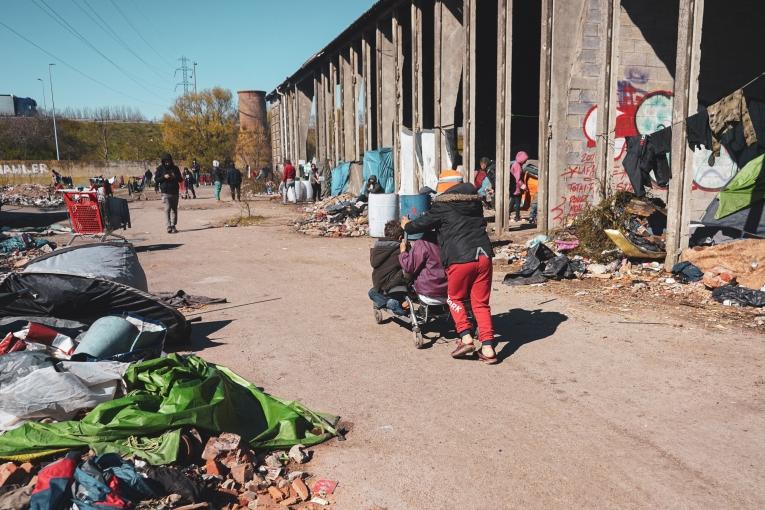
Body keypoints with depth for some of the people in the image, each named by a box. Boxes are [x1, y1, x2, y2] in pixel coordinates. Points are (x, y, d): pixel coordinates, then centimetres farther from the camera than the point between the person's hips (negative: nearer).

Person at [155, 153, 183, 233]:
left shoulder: (175, 168, 10)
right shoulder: (160, 169, 4)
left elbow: (181, 179, 13)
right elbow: (156, 179, 3)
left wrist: (175, 176, -8)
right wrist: (164, 177, -13)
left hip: (175, 192, 3)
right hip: (166, 192, -3)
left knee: (174, 209, 5)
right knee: (167, 209, -11)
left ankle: (173, 226, 9)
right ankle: (169, 226, -11)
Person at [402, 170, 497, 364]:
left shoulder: (443, 206, 0)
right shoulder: (474, 201, 17)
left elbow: (423, 224, 8)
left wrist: (407, 226, 30)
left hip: (460, 258, -5)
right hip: (484, 255, 5)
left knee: (455, 299, 16)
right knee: (481, 303, 10)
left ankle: (466, 338, 3)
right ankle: (488, 348, 4)